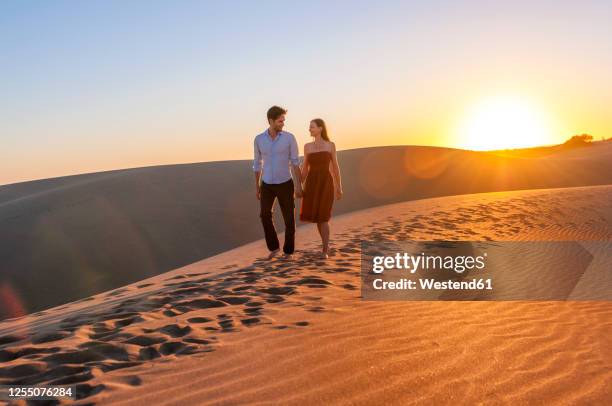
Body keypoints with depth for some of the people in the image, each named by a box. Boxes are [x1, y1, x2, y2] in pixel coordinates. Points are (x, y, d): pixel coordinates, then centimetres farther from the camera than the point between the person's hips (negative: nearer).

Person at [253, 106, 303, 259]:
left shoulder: (289, 138, -8)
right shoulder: (259, 139, -2)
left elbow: (295, 162, -6)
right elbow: (257, 164, 8)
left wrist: (299, 185, -12)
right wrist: (256, 187, 9)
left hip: (285, 184, -2)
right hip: (267, 185, 2)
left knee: (289, 219, -2)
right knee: (265, 215, -13)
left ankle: (288, 251, 18)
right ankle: (274, 247, 7)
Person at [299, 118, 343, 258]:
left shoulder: (331, 145, 1)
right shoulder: (308, 146, 9)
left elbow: (335, 167, 5)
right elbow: (305, 168, 12)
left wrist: (339, 188, 5)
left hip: (326, 183, -3)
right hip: (312, 184, 4)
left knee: (322, 218, -12)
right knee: (315, 216, 7)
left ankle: (325, 250, 0)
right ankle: (326, 245, 28)